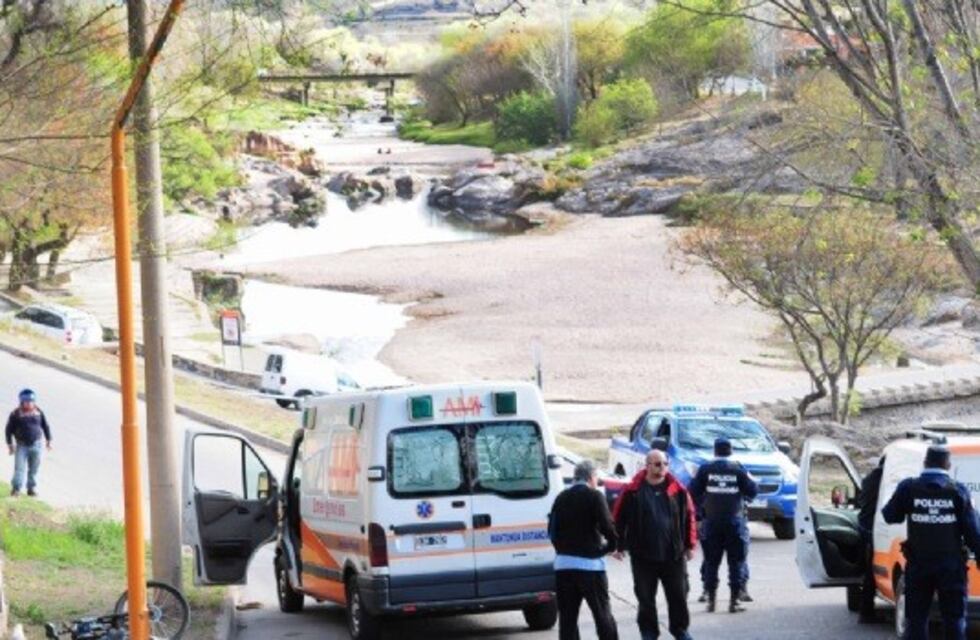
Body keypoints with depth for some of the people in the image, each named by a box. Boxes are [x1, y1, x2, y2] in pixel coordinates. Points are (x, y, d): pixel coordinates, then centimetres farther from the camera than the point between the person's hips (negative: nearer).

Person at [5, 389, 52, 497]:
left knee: (34, 469, 7)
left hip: (36, 445, 3)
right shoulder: (16, 414, -6)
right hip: (21, 445, -3)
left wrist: (48, 440, 12)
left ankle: (32, 488, 17)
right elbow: (9, 430, -1)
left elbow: (45, 426, 13)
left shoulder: (38, 412, 3)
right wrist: (10, 444, -4)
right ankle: (16, 488, -6)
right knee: (19, 468, -10)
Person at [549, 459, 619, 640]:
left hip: (563, 564, 5)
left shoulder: (561, 498, 11)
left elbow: (552, 530, 11)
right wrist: (610, 545, 6)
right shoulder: (594, 497, -6)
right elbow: (607, 526, -12)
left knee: (567, 617, 5)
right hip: (590, 563, -4)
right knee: (602, 614, 3)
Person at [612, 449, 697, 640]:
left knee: (678, 594, 8)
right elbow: (618, 518, -1)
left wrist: (690, 545, 5)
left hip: (673, 554, 2)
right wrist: (618, 546, -2)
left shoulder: (677, 489, 1)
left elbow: (689, 517, 7)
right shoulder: (633, 491, -5)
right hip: (643, 555, -1)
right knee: (646, 597, 6)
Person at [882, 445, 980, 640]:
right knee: (955, 619, 6)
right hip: (951, 565, -1)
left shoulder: (908, 488, -5)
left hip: (918, 565, 1)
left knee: (916, 618, 9)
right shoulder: (958, 491, -6)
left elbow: (890, 516, 7)